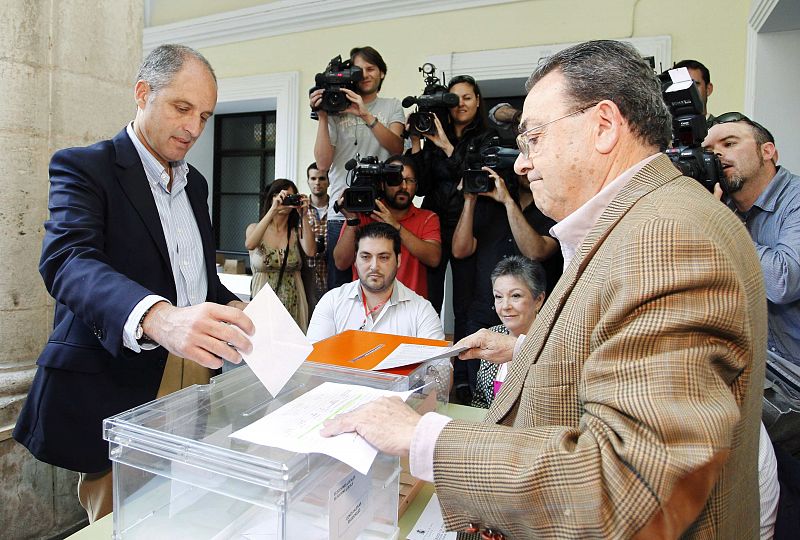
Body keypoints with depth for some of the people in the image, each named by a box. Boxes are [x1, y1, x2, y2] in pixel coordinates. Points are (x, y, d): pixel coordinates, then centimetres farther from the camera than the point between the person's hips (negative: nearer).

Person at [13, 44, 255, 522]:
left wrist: (230, 309, -4)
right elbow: (67, 260, -27)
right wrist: (159, 318, -46)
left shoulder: (195, 183, 12)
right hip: (116, 397, -5)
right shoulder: (83, 168, -8)